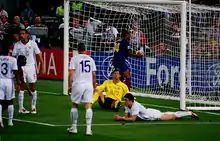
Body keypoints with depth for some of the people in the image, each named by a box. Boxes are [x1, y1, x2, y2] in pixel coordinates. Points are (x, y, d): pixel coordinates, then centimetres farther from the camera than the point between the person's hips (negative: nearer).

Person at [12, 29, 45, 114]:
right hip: (20, 68, 0)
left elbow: (39, 55, -2)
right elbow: (13, 57, 3)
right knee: (21, 88, 0)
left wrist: (42, 67, -6)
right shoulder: (17, 45, 1)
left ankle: (33, 107, 13)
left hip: (31, 67, 0)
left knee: (32, 87, 3)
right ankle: (21, 108, 3)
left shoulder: (32, 44, -2)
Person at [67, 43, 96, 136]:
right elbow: (94, 75, 11)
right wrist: (94, 86, 20)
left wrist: (70, 86, -1)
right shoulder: (90, 59, 11)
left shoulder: (74, 58, 0)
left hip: (78, 84, -2)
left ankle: (74, 127, 18)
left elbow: (71, 73, -7)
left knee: (75, 105, 13)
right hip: (89, 84, 2)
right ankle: (88, 129, -9)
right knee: (88, 106, -2)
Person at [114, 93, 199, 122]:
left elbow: (133, 119, -41)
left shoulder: (135, 106, -35)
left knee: (173, 116, 6)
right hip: (149, 114, 8)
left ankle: (190, 113, 22)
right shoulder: (127, 106, -9)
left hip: (154, 115, -7)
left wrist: (121, 118, -43)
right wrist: (119, 117, -25)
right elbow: (126, 116, -5)